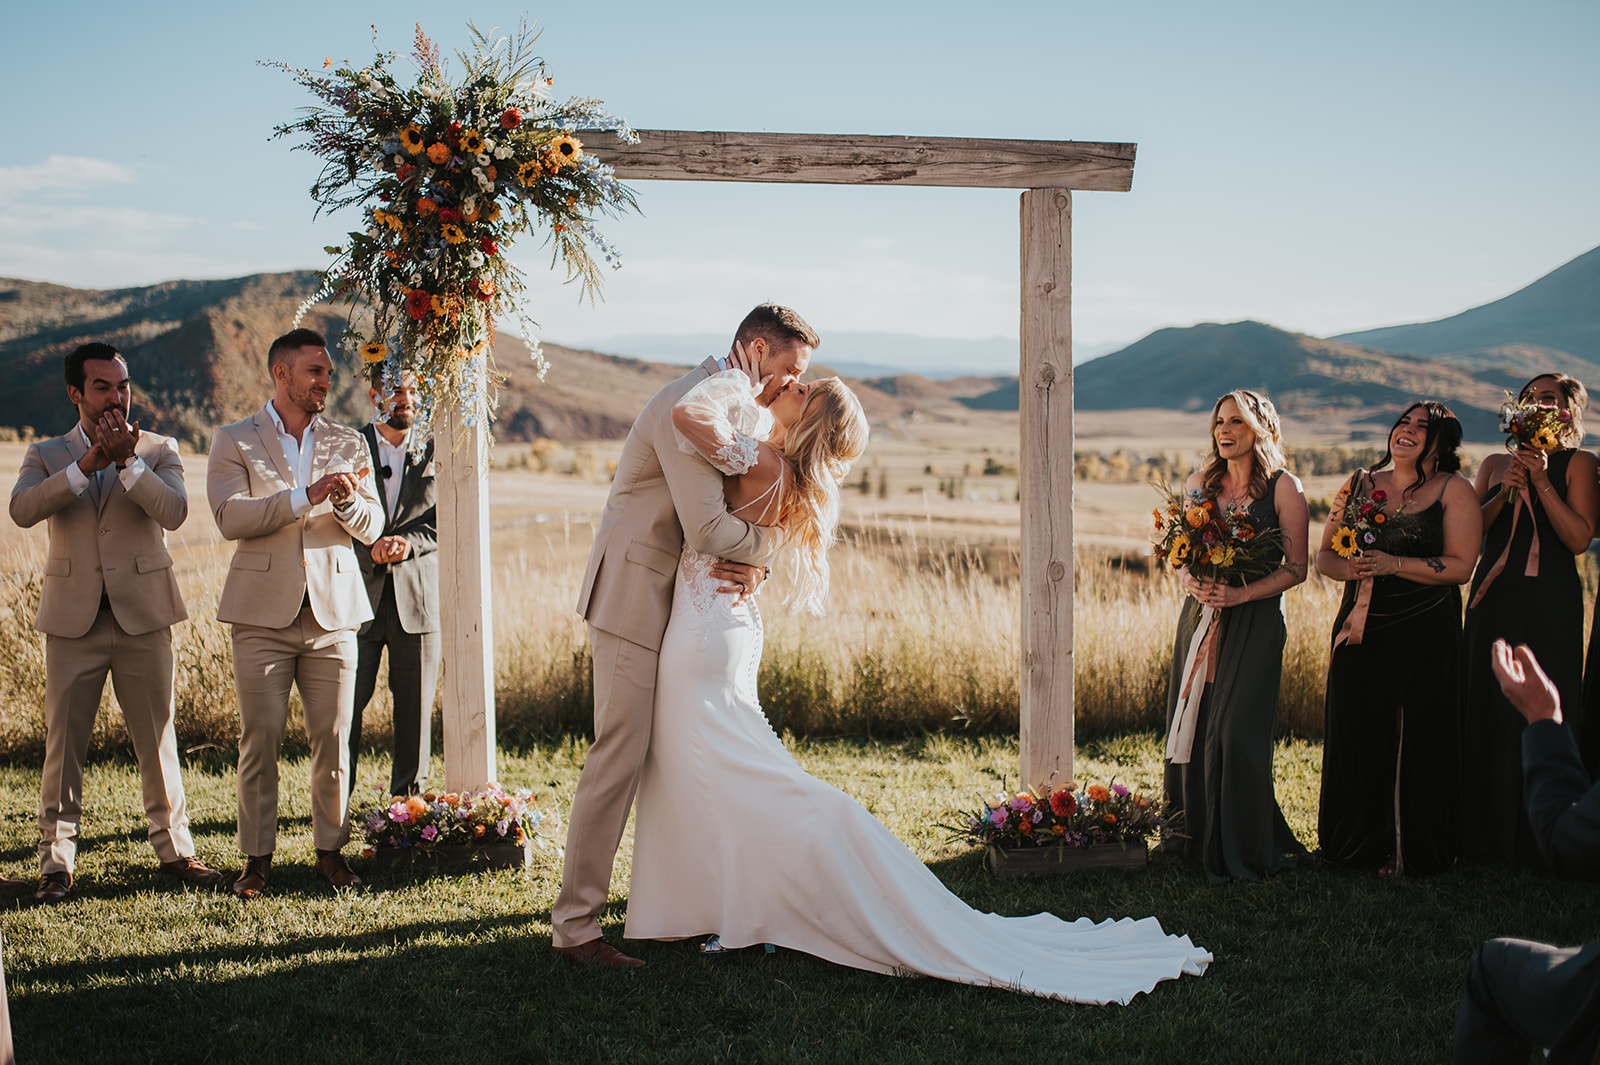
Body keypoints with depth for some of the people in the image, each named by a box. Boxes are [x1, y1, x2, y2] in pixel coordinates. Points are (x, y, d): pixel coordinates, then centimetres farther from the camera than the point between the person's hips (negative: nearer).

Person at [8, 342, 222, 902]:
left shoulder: (158, 450, 6)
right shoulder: (46, 455, 8)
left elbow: (173, 511, -12)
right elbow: (21, 510, -14)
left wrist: (127, 460, -22)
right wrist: (88, 464, -22)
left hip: (143, 616, 0)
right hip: (73, 619, 0)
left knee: (158, 740, 4)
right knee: (63, 744, 2)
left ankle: (175, 849, 15)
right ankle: (56, 861, 12)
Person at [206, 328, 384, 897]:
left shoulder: (347, 443, 13)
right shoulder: (234, 442, 4)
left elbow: (371, 527, 6)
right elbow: (230, 517, -11)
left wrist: (347, 501, -16)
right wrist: (304, 497, -20)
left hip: (333, 613, 2)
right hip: (263, 613, -2)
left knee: (333, 740, 2)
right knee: (260, 738, -1)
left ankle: (331, 849, 15)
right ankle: (257, 857, 10)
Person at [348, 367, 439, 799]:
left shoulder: (436, 451, 9)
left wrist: (409, 542, -14)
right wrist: (369, 551, -16)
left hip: (418, 597, 1)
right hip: (359, 593, -1)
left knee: (416, 711, 5)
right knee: (345, 705, -1)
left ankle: (409, 801, 18)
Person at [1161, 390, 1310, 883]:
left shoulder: (1284, 487, -3)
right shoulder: (1199, 482, 10)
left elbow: (1295, 568, -4)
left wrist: (1241, 593, -17)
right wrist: (1190, 581, -6)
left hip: (1254, 621, -4)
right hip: (1199, 616, 4)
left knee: (1235, 733, -9)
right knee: (1192, 726, 5)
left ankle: (1242, 849, 4)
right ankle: (1196, 837, 20)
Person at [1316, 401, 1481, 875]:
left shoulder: (1453, 490, 1)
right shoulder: (1359, 484, 13)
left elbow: (1460, 566, -8)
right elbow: (1324, 556, 13)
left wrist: (1394, 564, -18)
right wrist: (1348, 568, -10)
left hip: (1424, 635, -3)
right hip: (1360, 629, 3)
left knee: (1415, 742, -2)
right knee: (1354, 736, 3)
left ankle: (1412, 850, 12)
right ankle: (1359, 845, 17)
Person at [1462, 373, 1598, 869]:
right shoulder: (1495, 465, 15)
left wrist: (1542, 484, -14)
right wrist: (1505, 493, -6)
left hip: (1551, 602, -4)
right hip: (1496, 598, 4)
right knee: (1489, 707, 3)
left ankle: (1541, 841, 5)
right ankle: (1489, 833, 12)